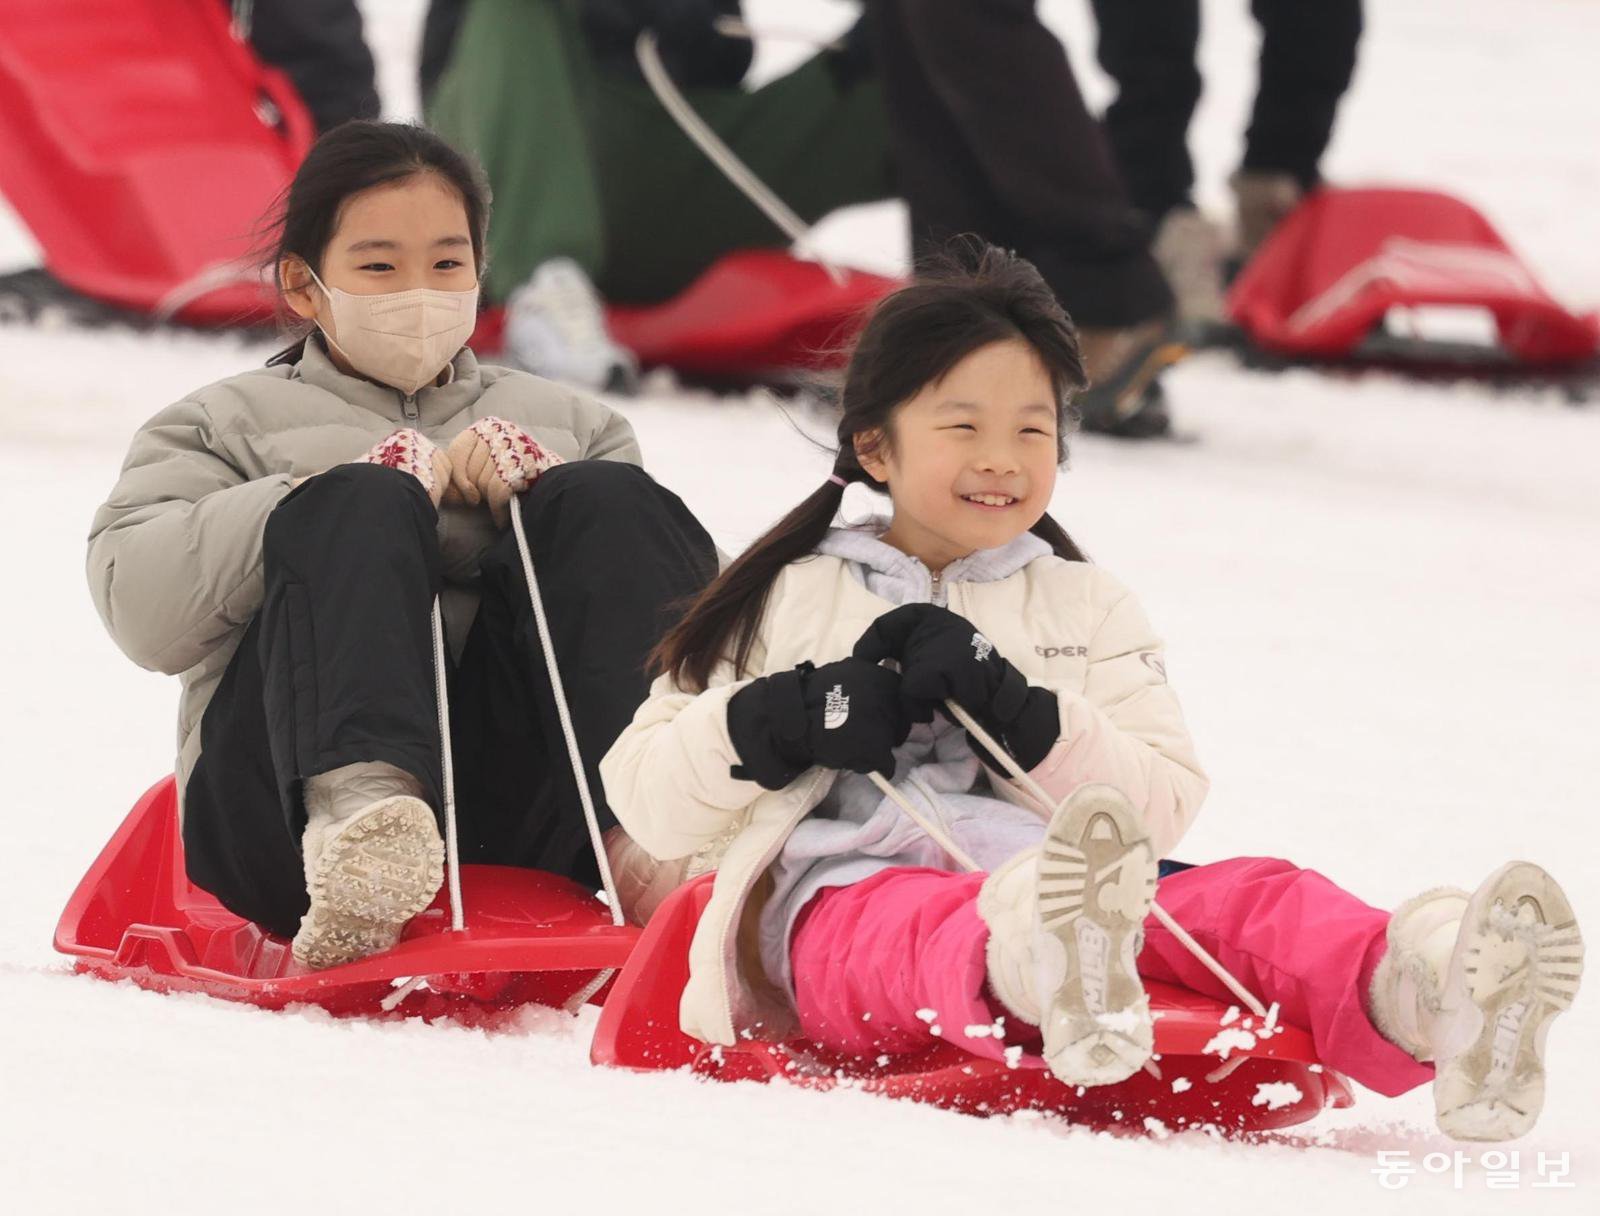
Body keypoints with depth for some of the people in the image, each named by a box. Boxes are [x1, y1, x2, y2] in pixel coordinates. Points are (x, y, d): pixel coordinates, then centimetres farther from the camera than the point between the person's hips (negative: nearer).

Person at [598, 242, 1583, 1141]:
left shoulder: (1089, 610, 26)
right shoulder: (794, 599, 22)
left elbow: (1165, 800, 10)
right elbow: (649, 803, 16)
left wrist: (1020, 715, -6)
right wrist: (781, 722, -4)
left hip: (1056, 880, 3)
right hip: (850, 891, -3)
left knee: (1250, 896, -29)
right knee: (932, 926, -41)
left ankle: (1417, 996, -64)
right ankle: (1047, 983, -80)